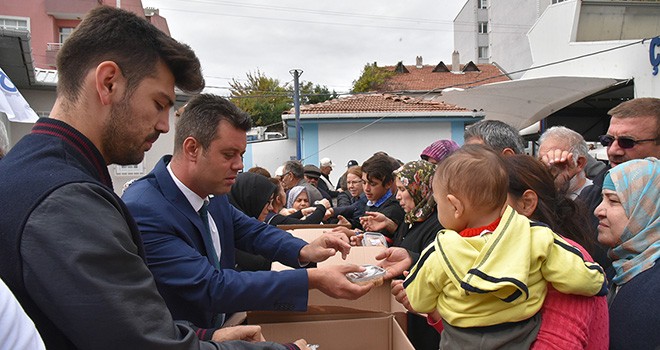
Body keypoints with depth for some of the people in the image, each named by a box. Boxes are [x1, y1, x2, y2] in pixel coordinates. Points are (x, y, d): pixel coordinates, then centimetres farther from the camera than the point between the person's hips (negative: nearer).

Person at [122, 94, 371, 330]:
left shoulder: (211, 192, -5)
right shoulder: (143, 212, -24)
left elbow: (253, 231, 8)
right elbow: (211, 287, -27)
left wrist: (303, 251, -11)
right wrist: (312, 279, -29)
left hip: (219, 326, 6)